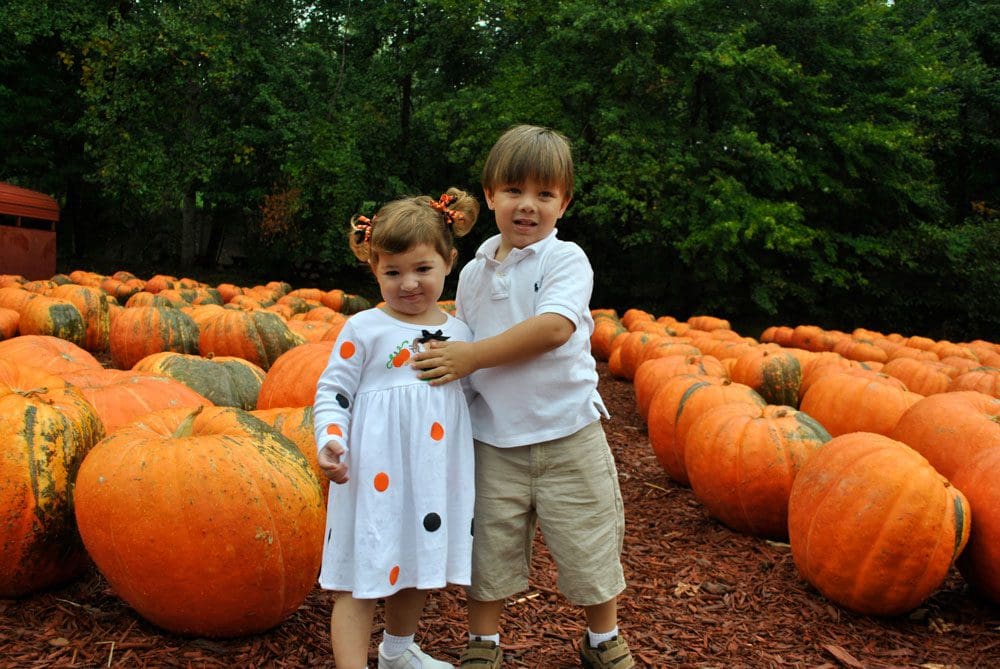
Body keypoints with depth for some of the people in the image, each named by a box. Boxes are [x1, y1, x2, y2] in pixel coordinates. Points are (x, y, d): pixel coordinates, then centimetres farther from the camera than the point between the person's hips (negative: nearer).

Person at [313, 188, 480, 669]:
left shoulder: (459, 332, 6)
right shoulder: (363, 330, -7)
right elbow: (332, 391, -6)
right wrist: (330, 440, -22)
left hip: (436, 480, 5)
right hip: (375, 480, -5)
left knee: (418, 567, 21)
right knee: (360, 578, -1)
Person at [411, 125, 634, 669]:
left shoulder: (566, 259, -7)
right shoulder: (474, 272, 7)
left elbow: (554, 327, -24)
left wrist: (473, 356, -23)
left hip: (567, 436, -3)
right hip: (493, 443, 3)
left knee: (589, 547, 10)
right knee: (488, 547, 11)